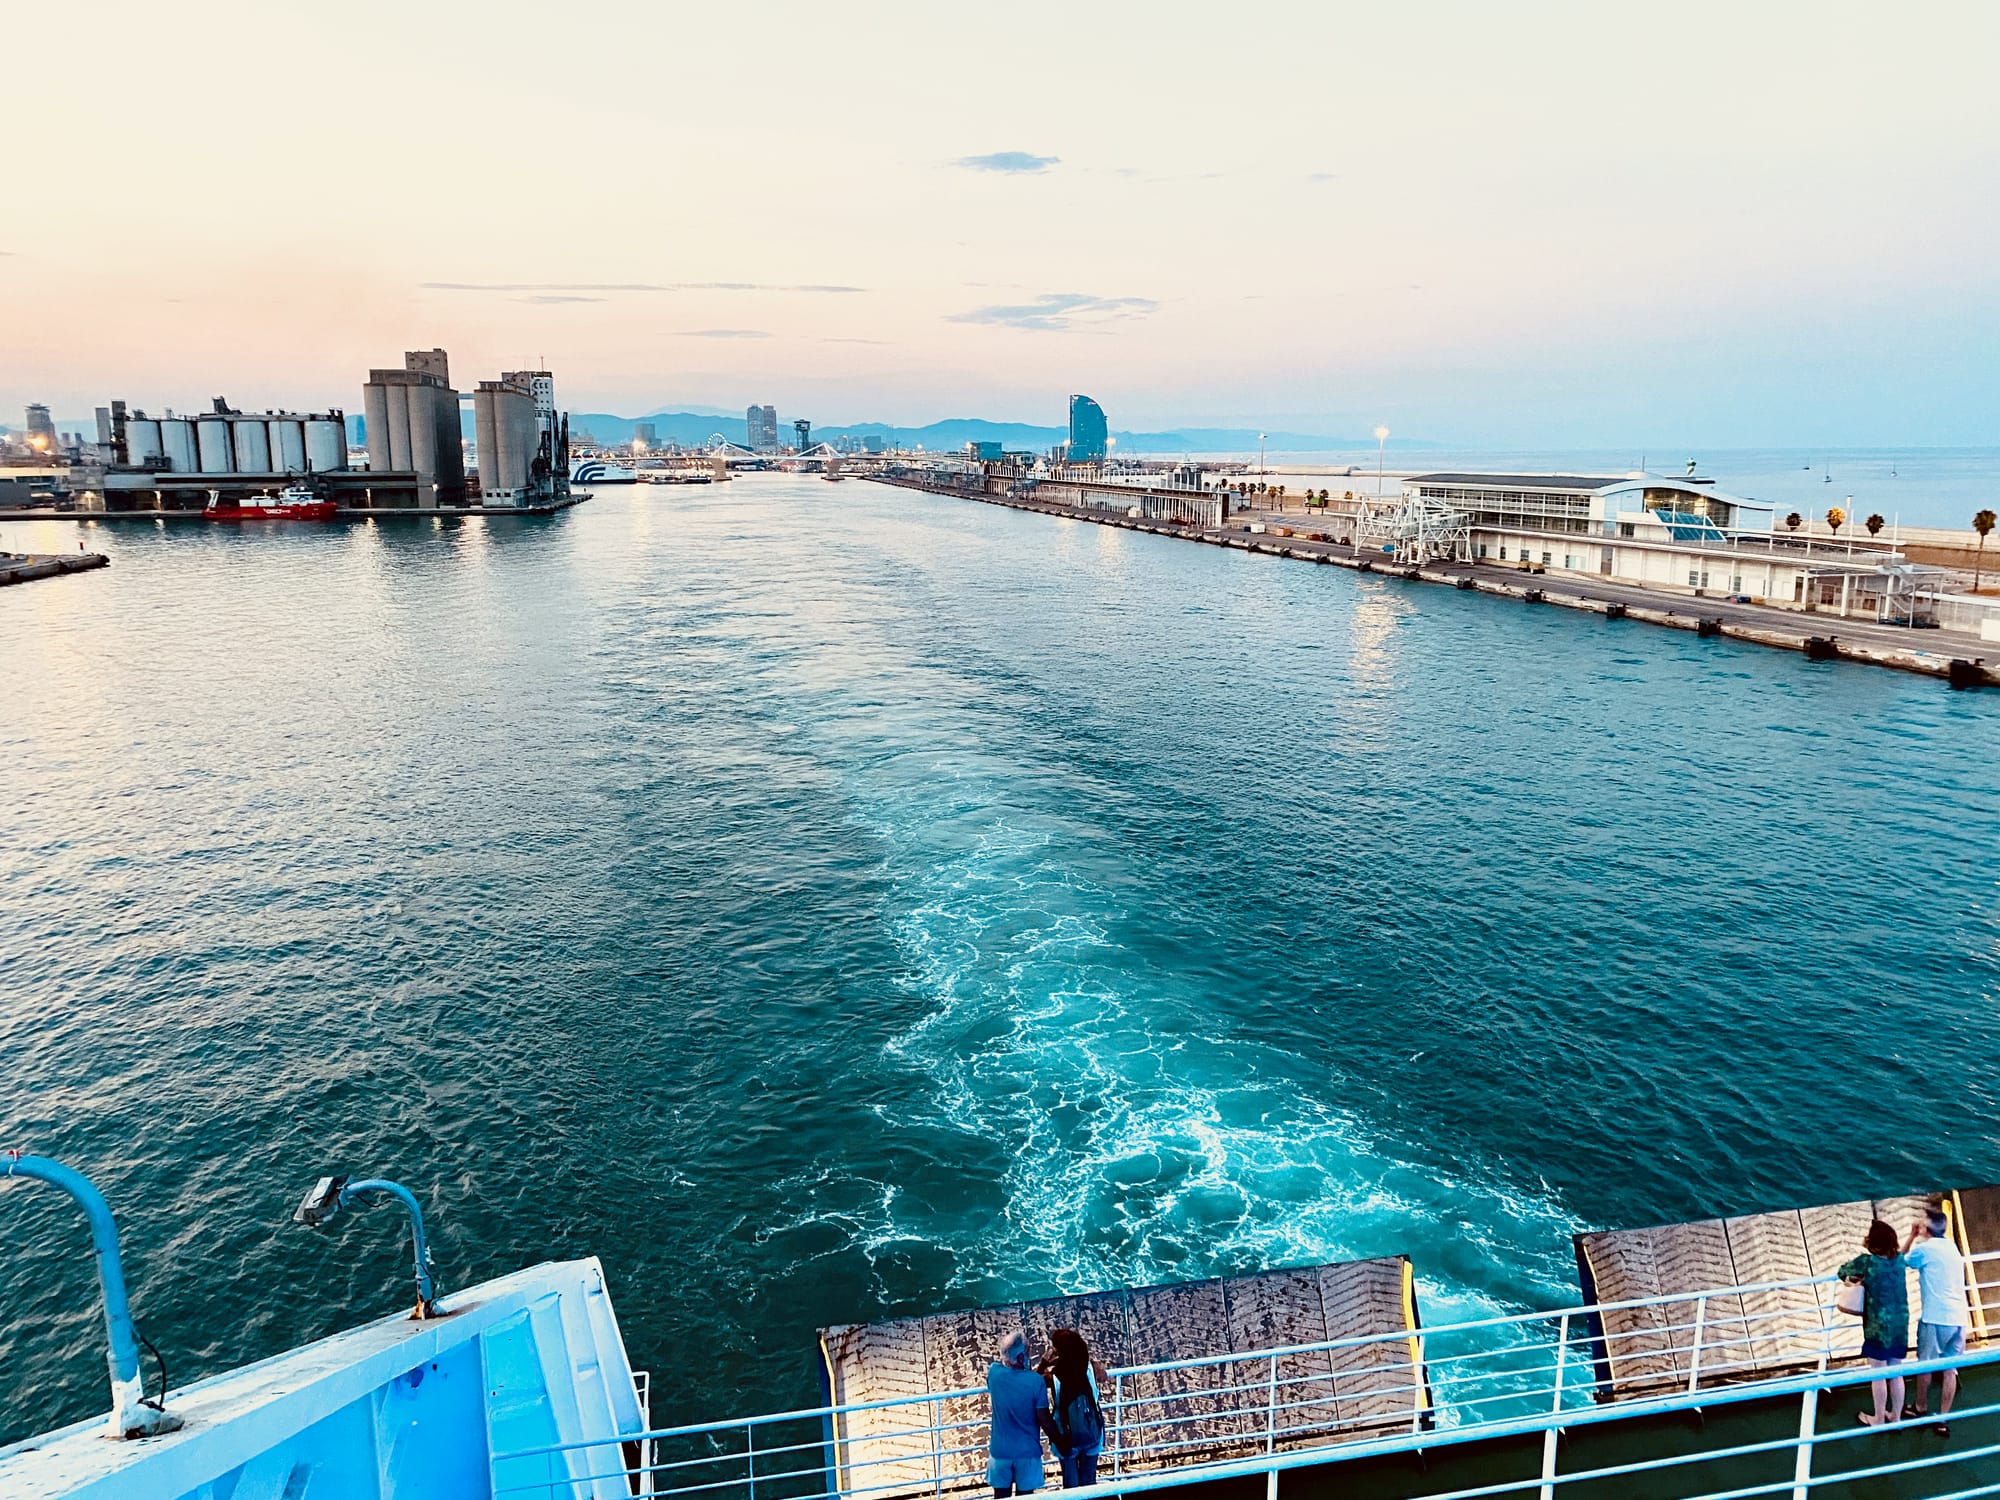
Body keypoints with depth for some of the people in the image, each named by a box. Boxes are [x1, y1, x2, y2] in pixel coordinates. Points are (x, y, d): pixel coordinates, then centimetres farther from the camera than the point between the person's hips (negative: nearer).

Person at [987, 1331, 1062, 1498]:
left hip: (1000, 1449, 2)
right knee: (1025, 1495, 17)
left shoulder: (993, 1372, -14)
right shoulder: (1036, 1381, -23)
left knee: (1001, 1495, 19)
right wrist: (1056, 1440, 4)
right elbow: (1045, 1420, -14)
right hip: (1027, 1451, -2)